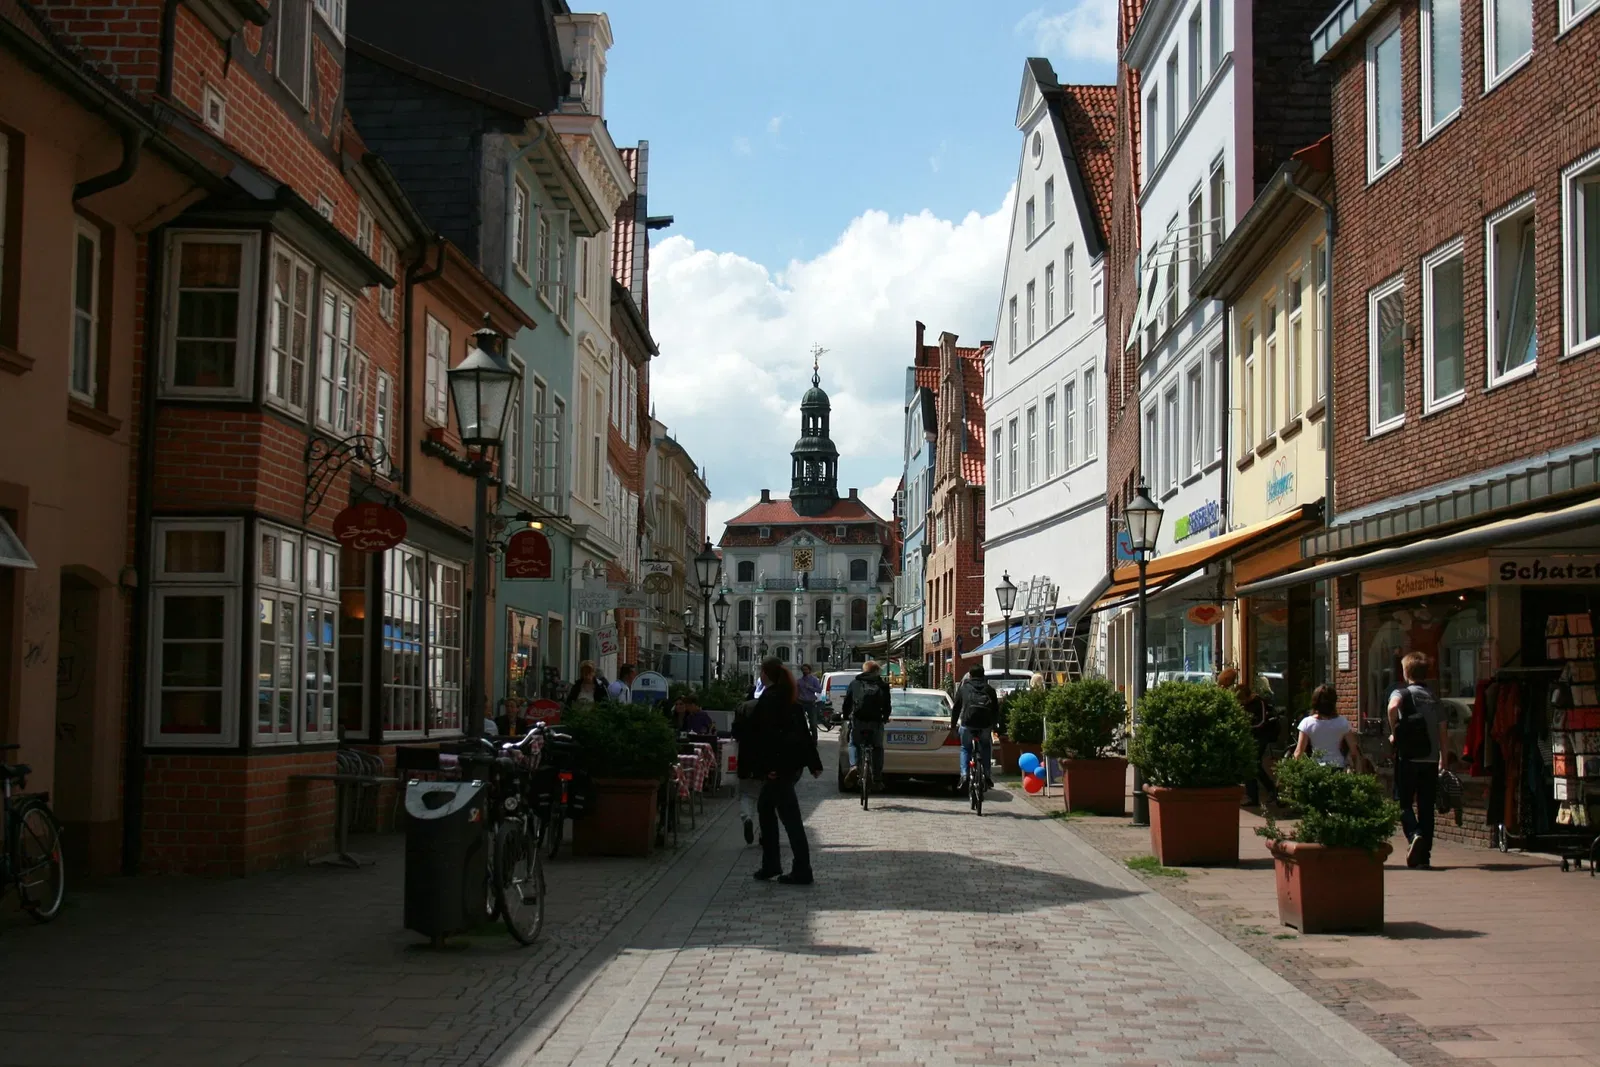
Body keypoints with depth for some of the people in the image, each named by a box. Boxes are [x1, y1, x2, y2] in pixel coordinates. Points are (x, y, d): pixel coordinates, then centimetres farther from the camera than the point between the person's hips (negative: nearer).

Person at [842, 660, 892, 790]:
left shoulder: (854, 684, 10)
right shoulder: (882, 686, 11)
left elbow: (846, 703, 12)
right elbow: (887, 706, 13)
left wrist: (846, 716, 28)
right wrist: (885, 717, 32)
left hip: (858, 720, 0)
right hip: (876, 721, 0)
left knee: (854, 744, 20)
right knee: (877, 748, 17)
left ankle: (854, 766, -7)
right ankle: (877, 779, 11)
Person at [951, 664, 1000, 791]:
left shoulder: (963, 688, 13)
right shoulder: (990, 689, 16)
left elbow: (956, 707, 14)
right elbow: (996, 710, 18)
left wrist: (953, 724, 23)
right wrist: (993, 724, 31)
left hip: (967, 723, -1)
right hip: (985, 724, 1)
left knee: (965, 748, 18)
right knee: (985, 748, 25)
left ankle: (964, 775, -1)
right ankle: (986, 775, 15)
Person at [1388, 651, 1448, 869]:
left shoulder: (1402, 693, -2)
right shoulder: (1434, 699, 13)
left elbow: (1393, 706, -27)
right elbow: (1443, 734, 13)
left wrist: (1394, 733, -13)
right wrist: (1443, 761, 21)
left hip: (1408, 758, -4)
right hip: (1431, 759, 4)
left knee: (1404, 803, 4)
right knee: (1426, 807, 8)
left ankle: (1415, 835, -23)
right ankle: (1424, 855, 7)